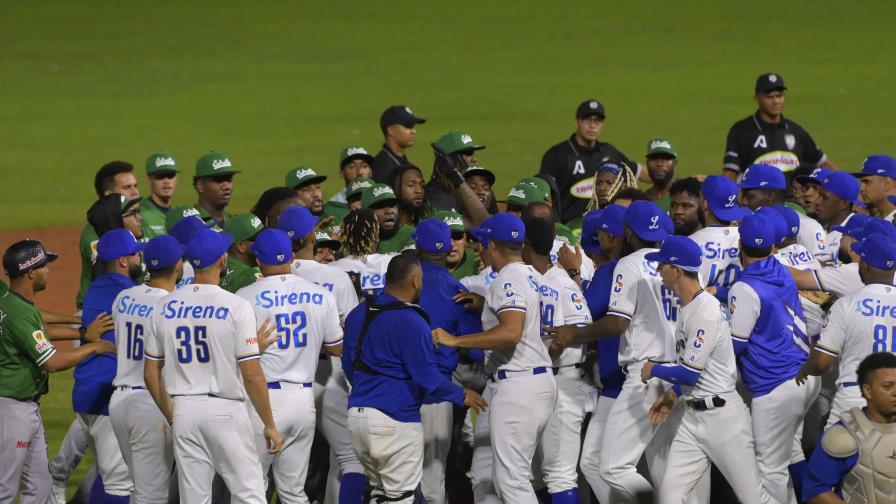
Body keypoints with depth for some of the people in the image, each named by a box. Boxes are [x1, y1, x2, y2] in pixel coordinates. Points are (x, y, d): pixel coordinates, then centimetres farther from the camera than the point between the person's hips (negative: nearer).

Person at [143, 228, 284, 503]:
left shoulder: (165, 306, 4)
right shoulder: (236, 306, -11)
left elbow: (151, 373, 8)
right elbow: (251, 374, -12)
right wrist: (270, 425, -3)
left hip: (184, 409, 5)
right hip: (227, 410, -5)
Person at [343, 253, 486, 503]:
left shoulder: (357, 314, 10)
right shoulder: (411, 322, -15)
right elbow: (426, 375, -16)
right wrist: (462, 396, -1)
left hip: (357, 414, 8)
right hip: (395, 421, -8)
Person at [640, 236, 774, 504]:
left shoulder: (707, 311, -19)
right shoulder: (686, 308, 11)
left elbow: (691, 372, -20)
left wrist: (653, 370, -5)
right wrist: (672, 394, 14)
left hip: (723, 415, -9)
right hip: (693, 416, 9)